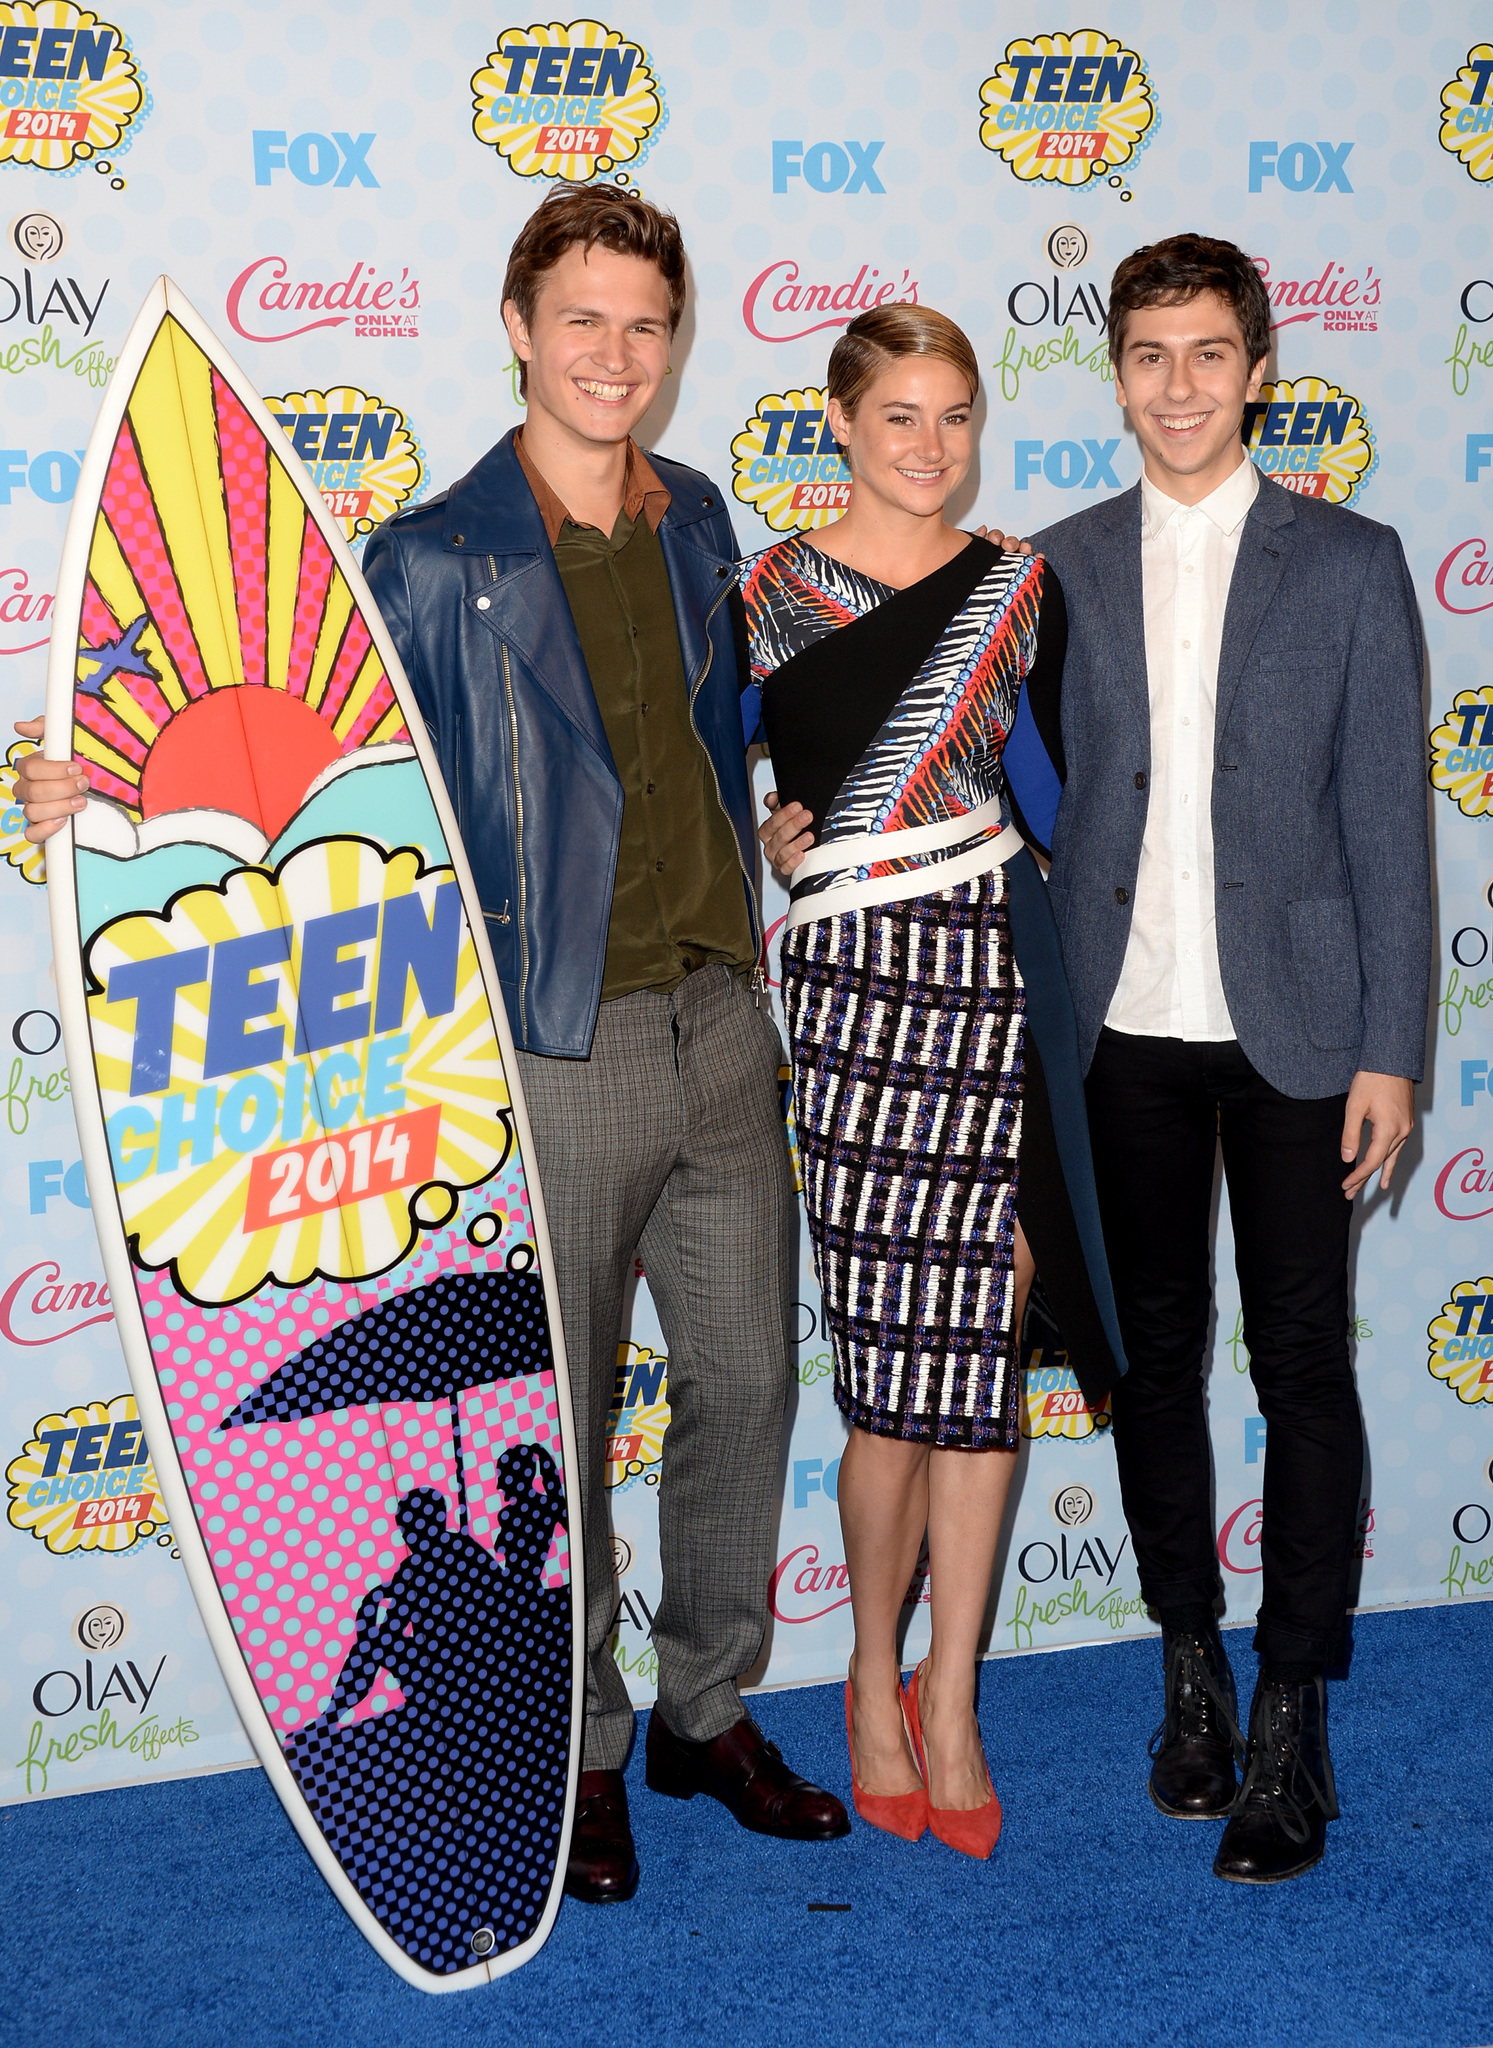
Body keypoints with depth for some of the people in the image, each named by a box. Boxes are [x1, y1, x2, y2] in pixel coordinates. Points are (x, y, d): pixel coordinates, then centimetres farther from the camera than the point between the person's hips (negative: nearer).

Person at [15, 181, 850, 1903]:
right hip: (555, 1050, -5)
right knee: (557, 1425, 6)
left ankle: (706, 1712, 33)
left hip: (722, 1027, 6)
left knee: (745, 1386, 14)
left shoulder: (696, 522, 9)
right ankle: (579, 1756, 26)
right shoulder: (435, 563, -8)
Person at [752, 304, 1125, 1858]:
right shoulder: (771, 600, 5)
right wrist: (766, 844, -9)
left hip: (1000, 982, 2)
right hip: (853, 984, -2)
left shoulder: (1018, 591, 12)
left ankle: (947, 1710, 14)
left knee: (977, 1356, 1)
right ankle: (874, 1679, 21)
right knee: (895, 1376, -2)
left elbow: (1056, 798, 13)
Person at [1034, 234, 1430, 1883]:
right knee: (1154, 1355, 11)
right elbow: (1033, 805, 8)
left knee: (1303, 1369, 1)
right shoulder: (1061, 569, 6)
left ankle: (1291, 1723, 12)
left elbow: (1386, 818, -1)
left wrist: (1388, 1049, -6)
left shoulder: (1348, 564, 1)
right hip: (1122, 1033, 2)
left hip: (1291, 1031, -2)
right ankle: (1191, 1669, 27)